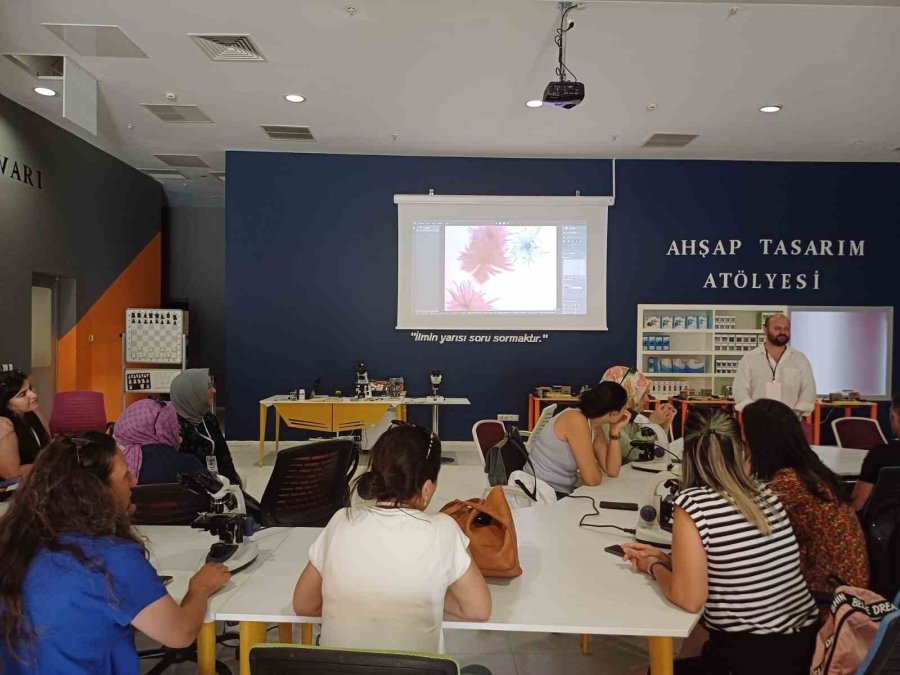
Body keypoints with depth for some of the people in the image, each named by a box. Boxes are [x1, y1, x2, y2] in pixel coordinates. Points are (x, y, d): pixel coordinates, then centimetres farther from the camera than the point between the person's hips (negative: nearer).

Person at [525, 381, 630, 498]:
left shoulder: (596, 427, 2)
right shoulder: (576, 420, -24)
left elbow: (612, 471, 0)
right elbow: (592, 479, -23)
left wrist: (615, 431, -5)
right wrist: (595, 469, -1)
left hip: (564, 492, 8)